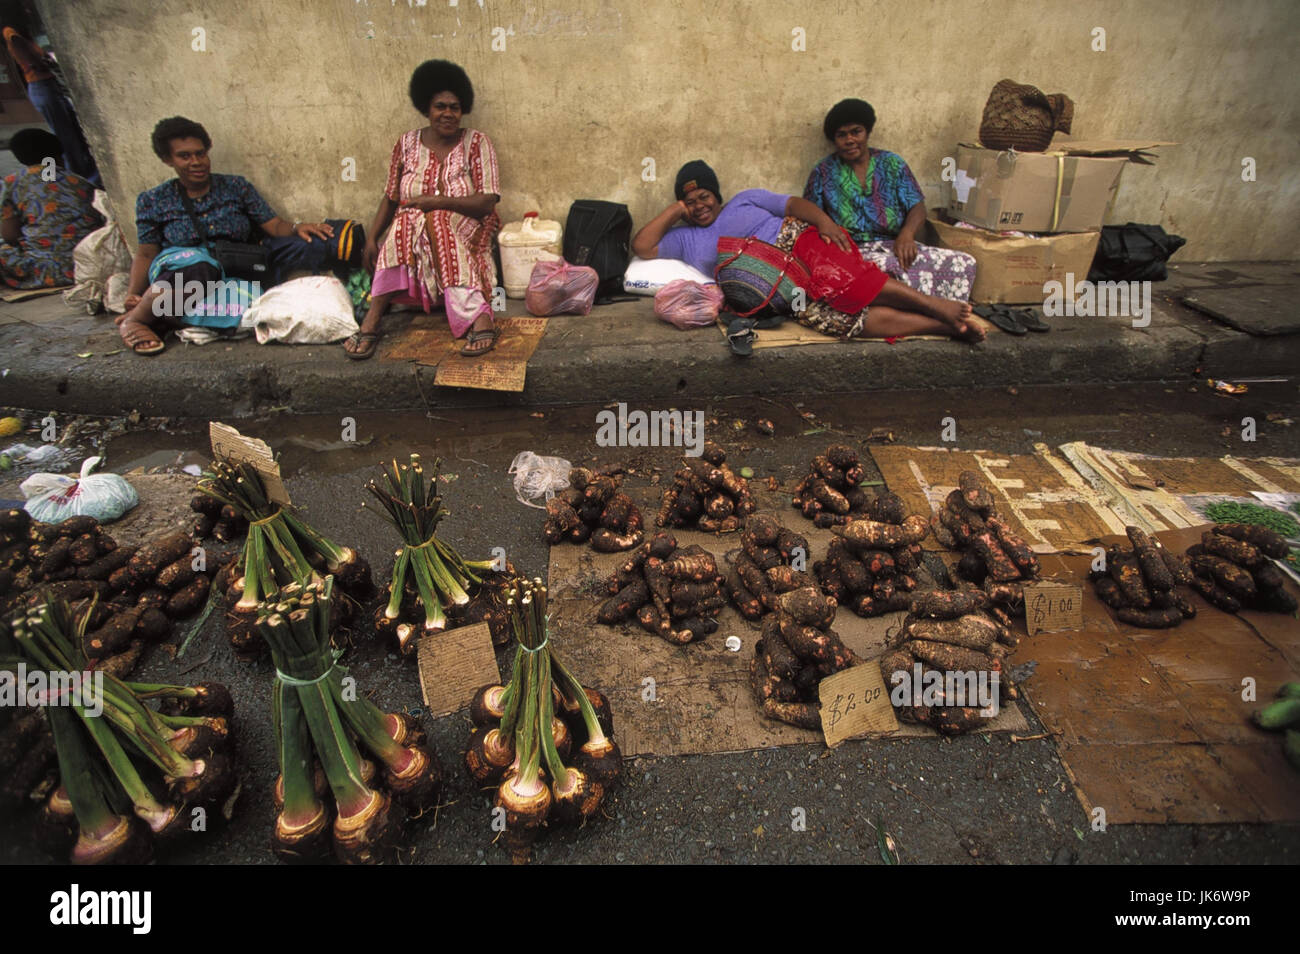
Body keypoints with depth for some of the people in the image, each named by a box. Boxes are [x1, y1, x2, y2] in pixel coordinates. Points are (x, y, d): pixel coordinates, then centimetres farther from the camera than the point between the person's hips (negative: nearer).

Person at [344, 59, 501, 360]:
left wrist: (437, 202, -17)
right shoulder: (408, 143, 9)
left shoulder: (477, 143, 2)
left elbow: (487, 202, -8)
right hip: (411, 231, 2)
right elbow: (390, 198, 11)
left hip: (464, 233, -2)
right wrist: (372, 238, -3)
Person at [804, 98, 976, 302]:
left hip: (896, 246, 3)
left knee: (964, 263, -21)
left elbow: (917, 207, 7)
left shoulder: (892, 163, 15)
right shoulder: (823, 172, 11)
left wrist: (906, 234, -16)